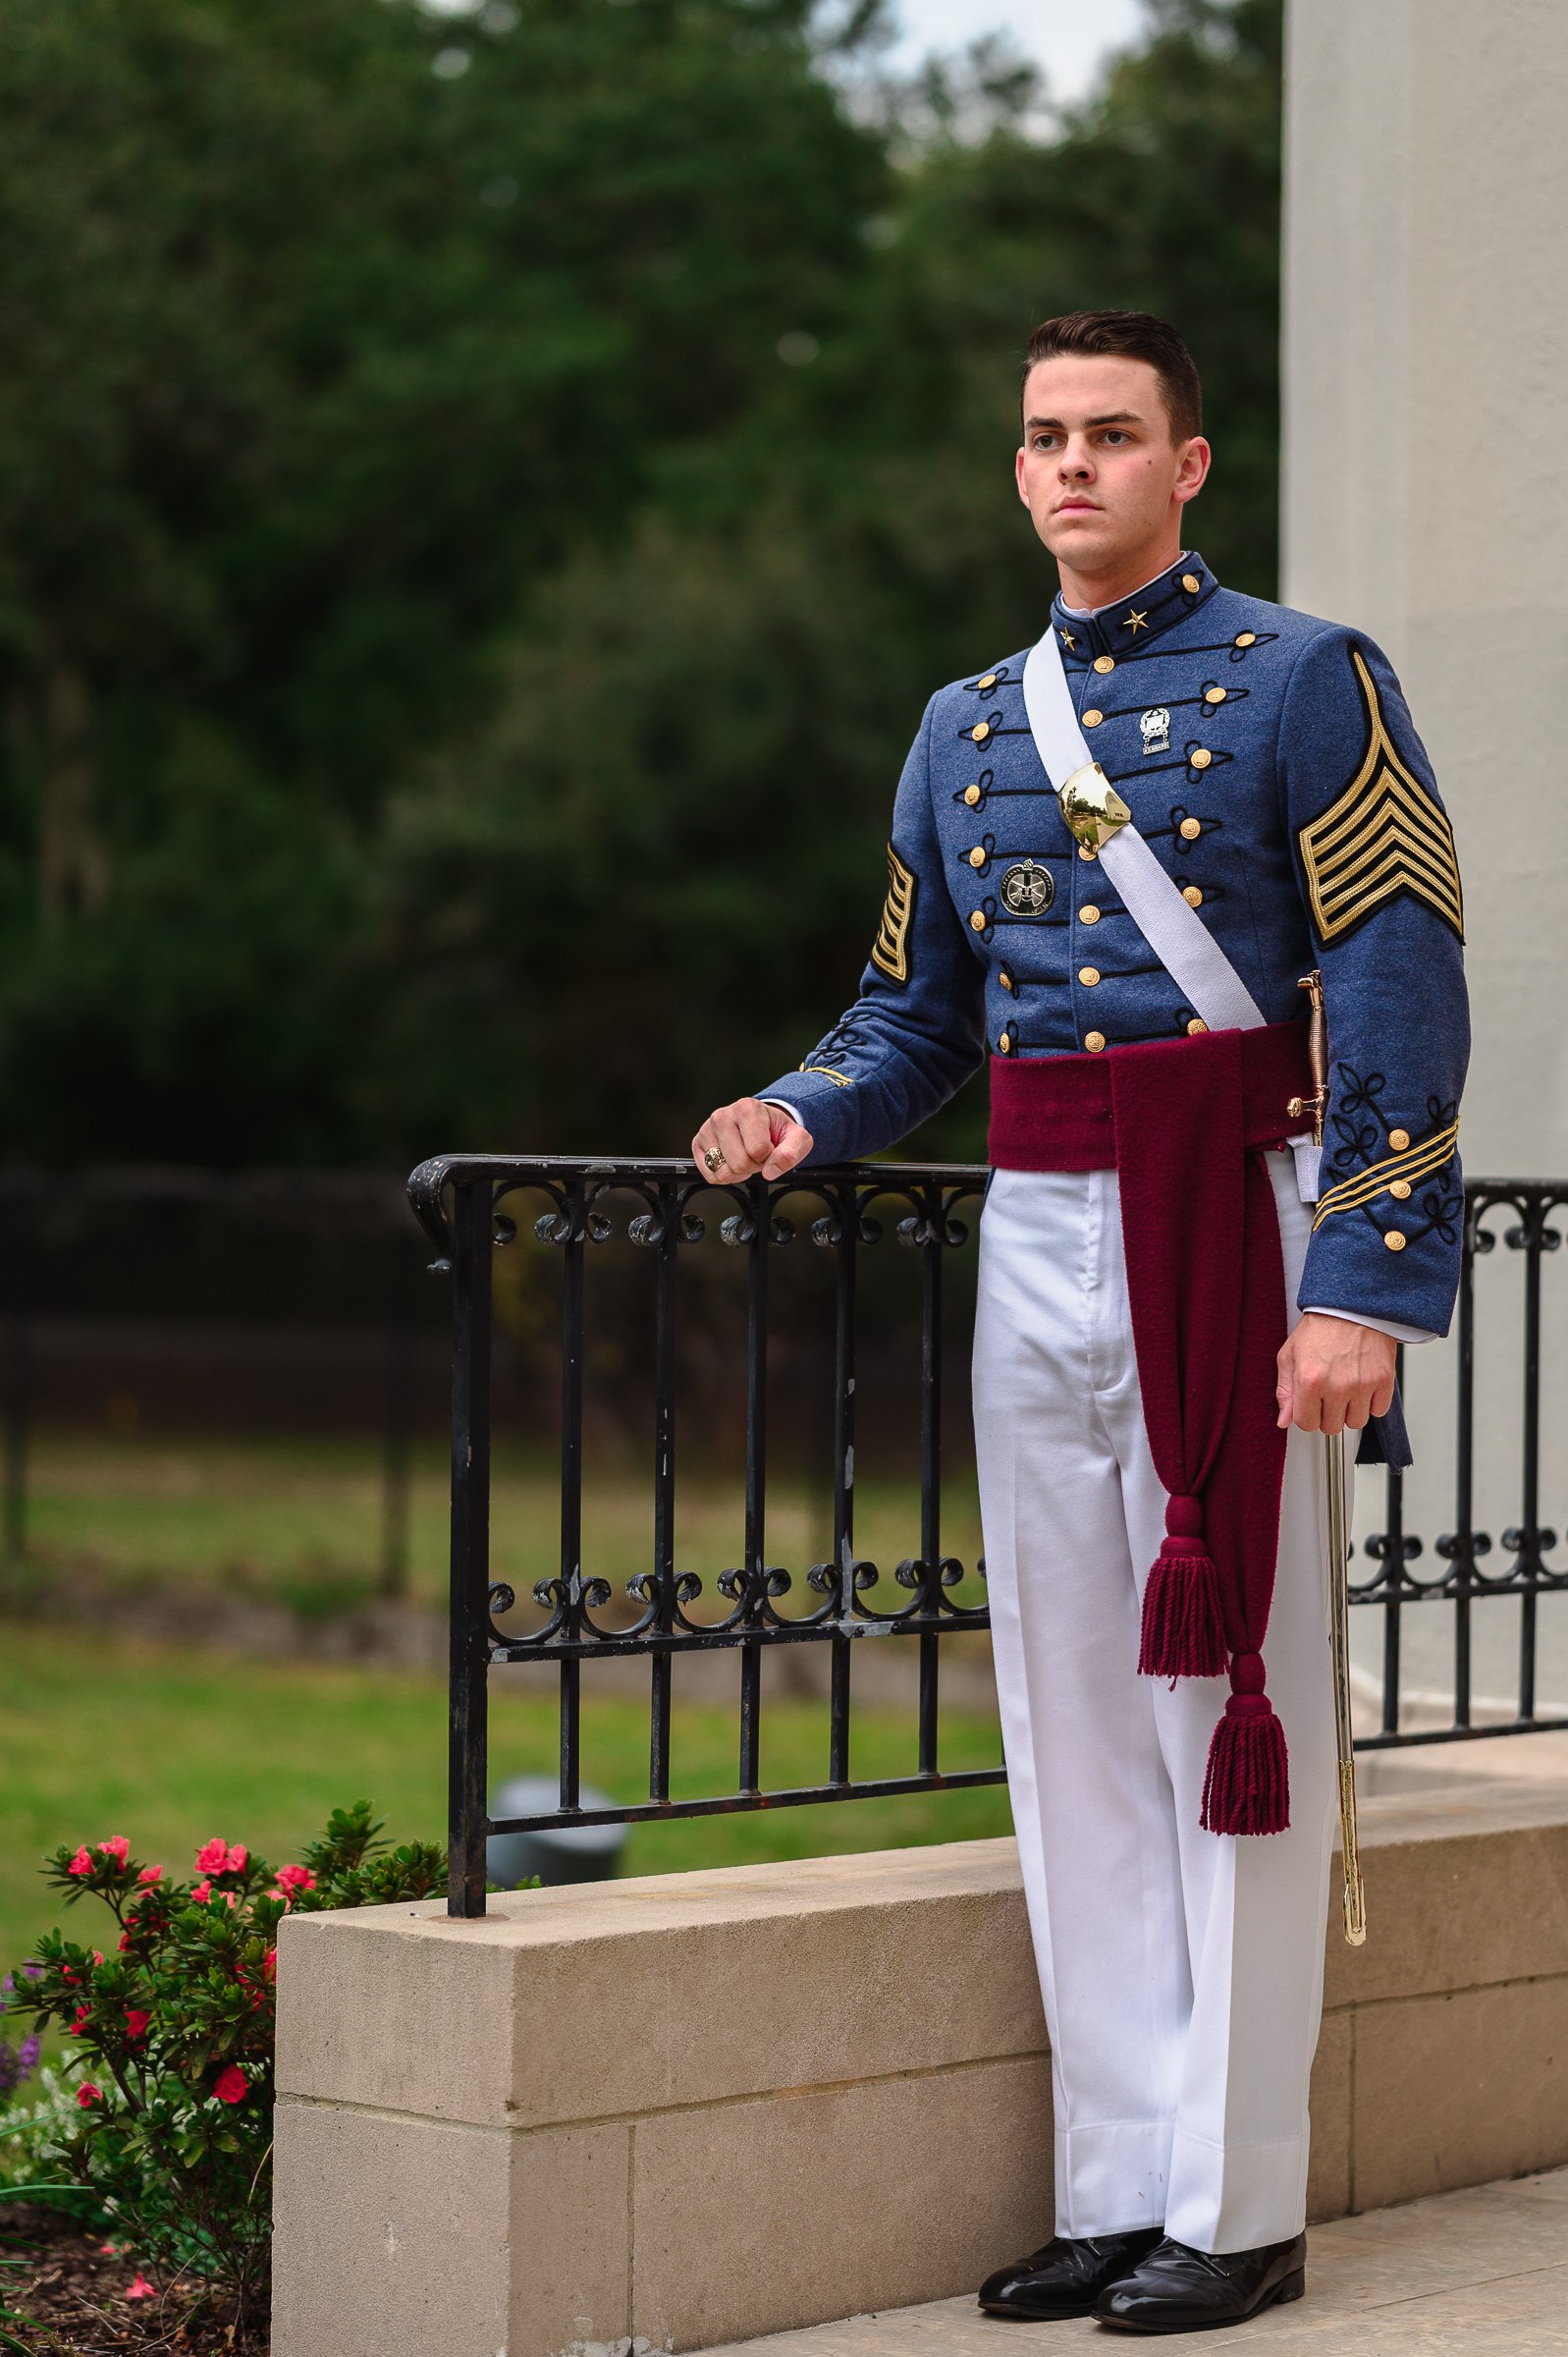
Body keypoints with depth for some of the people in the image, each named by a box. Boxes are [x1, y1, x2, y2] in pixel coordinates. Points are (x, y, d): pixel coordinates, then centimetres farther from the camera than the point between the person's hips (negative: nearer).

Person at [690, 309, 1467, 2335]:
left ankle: (1239, 2207, 5)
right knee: (1072, 1727, 7)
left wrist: (1362, 1289, -16)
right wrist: (800, 1119, -2)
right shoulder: (967, 727, 15)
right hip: (1035, 1246, 6)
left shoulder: (1306, 685, -2)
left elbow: (1402, 1004, -8)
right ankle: (1116, 2188, 15)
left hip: (1230, 1227, -6)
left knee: (1233, 1706, -2)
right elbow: (915, 1009, 20)